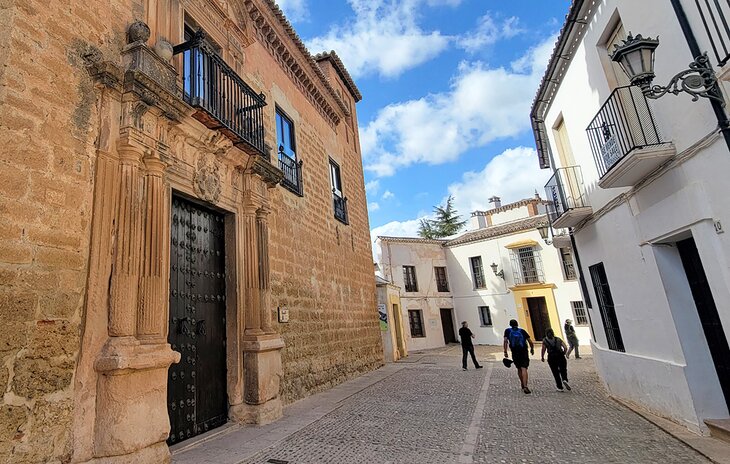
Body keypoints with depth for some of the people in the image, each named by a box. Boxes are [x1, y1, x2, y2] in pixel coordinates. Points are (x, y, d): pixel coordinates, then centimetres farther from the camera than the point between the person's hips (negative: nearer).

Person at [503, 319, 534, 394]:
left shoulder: (508, 331, 7)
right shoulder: (522, 331, 6)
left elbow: (505, 341, -5)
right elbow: (530, 341, 3)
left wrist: (505, 352, -5)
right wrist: (532, 349, 20)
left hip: (515, 353, 1)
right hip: (524, 352, -1)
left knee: (519, 369, 18)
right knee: (524, 369, -9)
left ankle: (522, 385, 29)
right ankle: (525, 386, -23)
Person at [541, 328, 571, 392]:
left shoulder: (545, 340, 8)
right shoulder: (558, 339, 14)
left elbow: (543, 349, -4)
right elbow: (565, 348, 4)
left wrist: (542, 357, 7)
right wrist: (563, 354, 18)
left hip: (551, 357, -1)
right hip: (560, 356, 1)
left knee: (555, 372, 10)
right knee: (563, 370, 12)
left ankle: (560, 387, 9)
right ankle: (565, 380, -17)